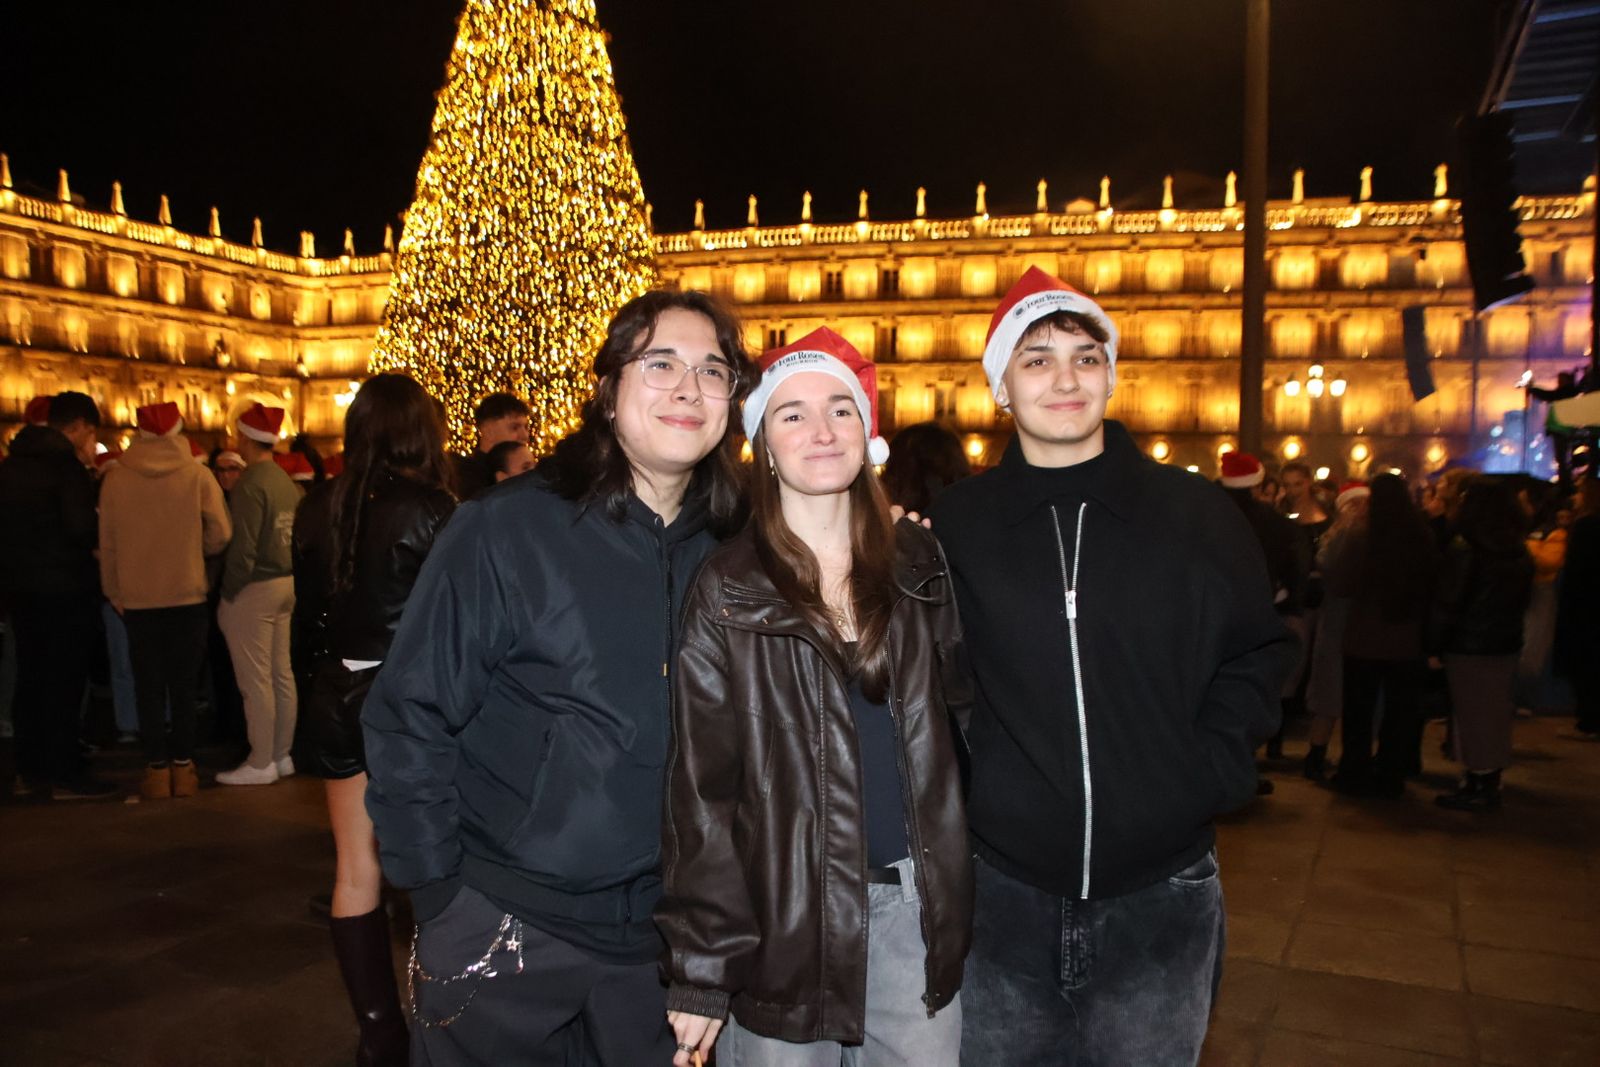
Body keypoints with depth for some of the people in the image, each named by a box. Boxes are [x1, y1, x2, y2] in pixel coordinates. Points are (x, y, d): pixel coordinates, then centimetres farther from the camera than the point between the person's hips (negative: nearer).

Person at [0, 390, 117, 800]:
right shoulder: (67, 465, -14)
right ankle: (65, 774, 2)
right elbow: (81, 527, -20)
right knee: (64, 680, -2)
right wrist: (101, 540, -1)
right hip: (64, 585, -8)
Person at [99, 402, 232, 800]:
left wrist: (114, 592, 12)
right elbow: (220, 534, -9)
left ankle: (157, 768, 11)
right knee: (183, 685, 9)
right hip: (187, 595, -1)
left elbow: (107, 543, 0)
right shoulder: (198, 476, -9)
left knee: (148, 685, 9)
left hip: (137, 599, 1)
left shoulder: (116, 479, -5)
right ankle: (183, 766, 13)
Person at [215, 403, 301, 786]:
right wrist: (289, 576, 12)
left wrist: (229, 593, -10)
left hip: (255, 588, -8)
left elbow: (243, 547, -19)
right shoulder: (287, 481, 9)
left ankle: (261, 763, 6)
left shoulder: (251, 483, -16)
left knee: (255, 680, -1)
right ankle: (281, 755, 21)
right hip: (286, 584, 8)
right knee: (282, 674, 13)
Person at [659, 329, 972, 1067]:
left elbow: (961, 711, 12)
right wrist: (701, 964, -9)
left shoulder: (918, 564, 4)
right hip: (785, 913, -3)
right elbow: (702, 786, -7)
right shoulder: (728, 591, -6)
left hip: (917, 902, 3)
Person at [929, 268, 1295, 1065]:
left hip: (1161, 897, 0)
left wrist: (1211, 772, -3)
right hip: (1000, 893, 0)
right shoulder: (954, 523, -1)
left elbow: (1256, 656, 8)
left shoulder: (1197, 514, -1)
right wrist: (953, 788, -3)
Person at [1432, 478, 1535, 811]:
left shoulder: (1463, 549, -16)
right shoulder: (1520, 553, 3)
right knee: (1496, 717, 13)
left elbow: (1448, 604, -15)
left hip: (1467, 646, -6)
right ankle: (1490, 784, 20)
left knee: (1470, 717, 1)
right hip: (1505, 645, 6)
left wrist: (1435, 643, -8)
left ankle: (1476, 787, 6)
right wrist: (1509, 632, 15)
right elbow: (1523, 600, 9)